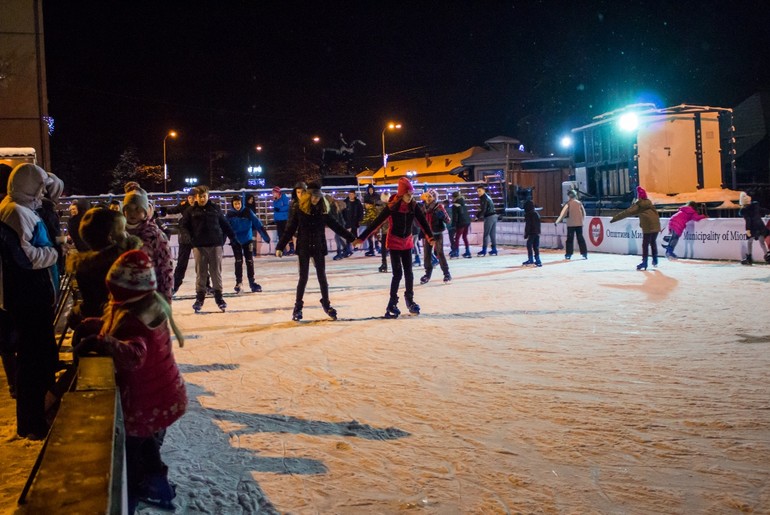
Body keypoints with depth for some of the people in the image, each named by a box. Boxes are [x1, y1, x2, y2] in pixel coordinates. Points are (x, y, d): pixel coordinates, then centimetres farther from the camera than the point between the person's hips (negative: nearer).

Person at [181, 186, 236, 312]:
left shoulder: (215, 208, 4)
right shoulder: (191, 211, 2)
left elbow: (224, 224, 8)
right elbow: (184, 226, 4)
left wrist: (232, 236, 6)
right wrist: (192, 239, -4)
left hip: (215, 244, 0)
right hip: (199, 246, 0)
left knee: (216, 271, 4)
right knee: (200, 272, 5)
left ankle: (218, 296, 12)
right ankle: (199, 297, 13)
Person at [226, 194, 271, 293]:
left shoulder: (247, 212, -11)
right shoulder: (230, 214, -9)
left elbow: (258, 224, -12)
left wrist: (266, 236, -15)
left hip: (248, 239, 0)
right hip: (235, 241, 0)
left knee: (250, 261, 4)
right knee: (238, 261, 1)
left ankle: (252, 282, 16)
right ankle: (239, 282, 14)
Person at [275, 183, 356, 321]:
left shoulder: (323, 211, 0)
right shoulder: (299, 210, -7)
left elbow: (336, 226, 5)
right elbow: (289, 230, -6)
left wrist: (352, 238, 4)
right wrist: (280, 247, -10)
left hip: (319, 248, 2)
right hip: (304, 248, -2)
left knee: (322, 277, 8)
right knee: (303, 278, 3)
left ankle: (326, 304, 22)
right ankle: (298, 306, 15)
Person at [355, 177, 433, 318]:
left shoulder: (413, 207, -8)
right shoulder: (391, 207, -19)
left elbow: (423, 221, -10)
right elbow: (376, 222, -18)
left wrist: (430, 236, -26)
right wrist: (362, 238, -20)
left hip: (407, 242, 4)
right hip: (394, 242, -4)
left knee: (408, 272, 8)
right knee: (398, 273, -7)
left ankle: (410, 300, 24)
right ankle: (392, 304, 3)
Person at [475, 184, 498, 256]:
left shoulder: (484, 198, -11)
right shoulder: (488, 196, 17)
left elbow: (483, 210, -16)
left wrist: (477, 216, -7)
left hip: (489, 217, -9)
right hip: (494, 216, 9)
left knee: (486, 234, -5)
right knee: (493, 234, 10)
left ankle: (484, 250, -4)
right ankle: (494, 250, 11)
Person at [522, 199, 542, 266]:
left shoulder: (528, 214, -11)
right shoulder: (536, 214, 14)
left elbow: (527, 225, -14)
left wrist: (526, 234, -11)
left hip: (531, 233, -8)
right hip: (537, 233, 8)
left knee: (529, 246, 1)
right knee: (536, 247, 9)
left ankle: (531, 260, 0)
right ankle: (537, 261, 7)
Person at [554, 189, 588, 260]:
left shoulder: (568, 203, -6)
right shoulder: (579, 203, 5)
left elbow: (563, 213, -10)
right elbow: (583, 213, 9)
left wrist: (557, 221, -7)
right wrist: (582, 219, 24)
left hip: (571, 224, -3)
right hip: (579, 224, 3)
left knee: (570, 239, 2)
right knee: (580, 238, 7)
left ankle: (569, 254, 1)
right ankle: (584, 253, 4)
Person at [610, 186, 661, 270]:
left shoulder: (638, 205, -3)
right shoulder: (649, 203, 16)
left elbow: (627, 212, -7)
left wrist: (614, 218, -6)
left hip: (648, 227, -7)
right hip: (656, 226, 7)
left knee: (645, 244, -1)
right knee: (653, 242, 22)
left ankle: (644, 262, -3)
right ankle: (655, 260, 29)